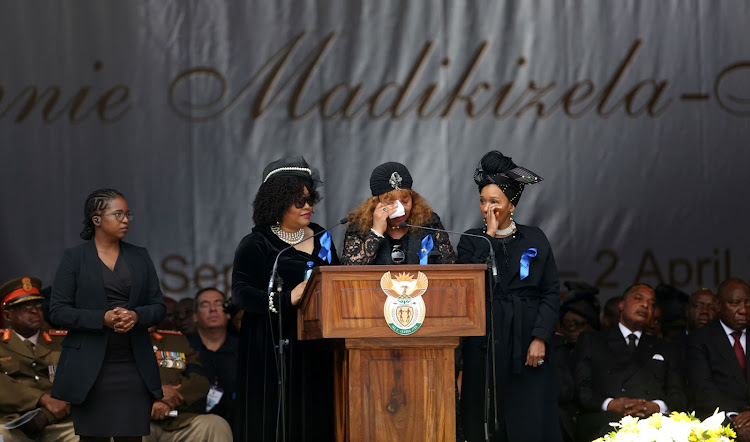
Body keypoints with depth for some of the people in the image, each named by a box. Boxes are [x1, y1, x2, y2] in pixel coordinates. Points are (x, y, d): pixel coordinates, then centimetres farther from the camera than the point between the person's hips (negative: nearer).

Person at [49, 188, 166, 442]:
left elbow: (158, 307, 10)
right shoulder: (74, 258, 1)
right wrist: (102, 319, -18)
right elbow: (58, 311, -5)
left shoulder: (140, 258, 12)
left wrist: (136, 316, -12)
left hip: (133, 369, 3)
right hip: (90, 369, -3)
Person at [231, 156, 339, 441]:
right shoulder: (257, 244, -2)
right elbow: (240, 293, -13)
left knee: (315, 419, 1)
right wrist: (287, 299, -24)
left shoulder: (321, 239, 15)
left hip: (316, 348, 5)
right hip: (273, 349, -5)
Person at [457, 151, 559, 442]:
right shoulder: (471, 241, 7)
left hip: (528, 344, 0)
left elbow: (551, 293, 2)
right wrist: (490, 237, -8)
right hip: (485, 345, 0)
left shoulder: (535, 240, 7)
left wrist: (540, 338, -9)